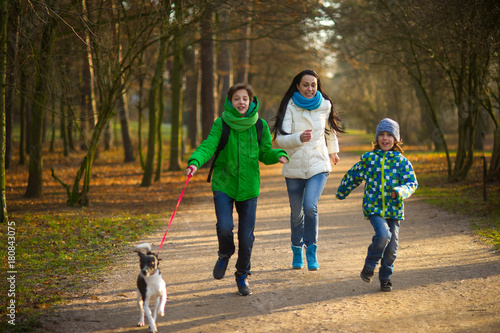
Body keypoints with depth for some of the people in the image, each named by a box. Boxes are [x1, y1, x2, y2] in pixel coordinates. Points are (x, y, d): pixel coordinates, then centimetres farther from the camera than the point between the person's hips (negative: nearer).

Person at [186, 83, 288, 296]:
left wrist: (279, 155, -14)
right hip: (223, 184, -1)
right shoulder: (221, 124, -4)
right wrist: (195, 162, -33)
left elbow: (265, 153, 7)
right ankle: (225, 255, 17)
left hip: (248, 186, 2)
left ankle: (242, 275, 27)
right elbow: (208, 146, -15)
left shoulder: (260, 126, 1)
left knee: (246, 236, 4)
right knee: (224, 227, -18)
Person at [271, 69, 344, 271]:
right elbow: (280, 139, -16)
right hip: (294, 167, 0)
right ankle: (297, 250, 32)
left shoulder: (324, 106, 2)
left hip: (318, 165, 0)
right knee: (296, 213, 11)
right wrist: (299, 138, -35)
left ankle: (312, 250, -7)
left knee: (310, 206, -21)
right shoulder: (290, 107, -7)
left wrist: (333, 150, 37)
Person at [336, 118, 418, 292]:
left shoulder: (402, 161, 2)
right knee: (383, 235, -25)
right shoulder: (368, 159, 4)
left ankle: (385, 277, 25)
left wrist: (401, 191, -27)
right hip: (373, 207, -2)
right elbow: (353, 176, 18)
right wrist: (342, 192, 29)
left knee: (392, 247, 4)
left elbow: (412, 183, -6)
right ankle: (370, 265, -1)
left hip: (394, 209, 2)